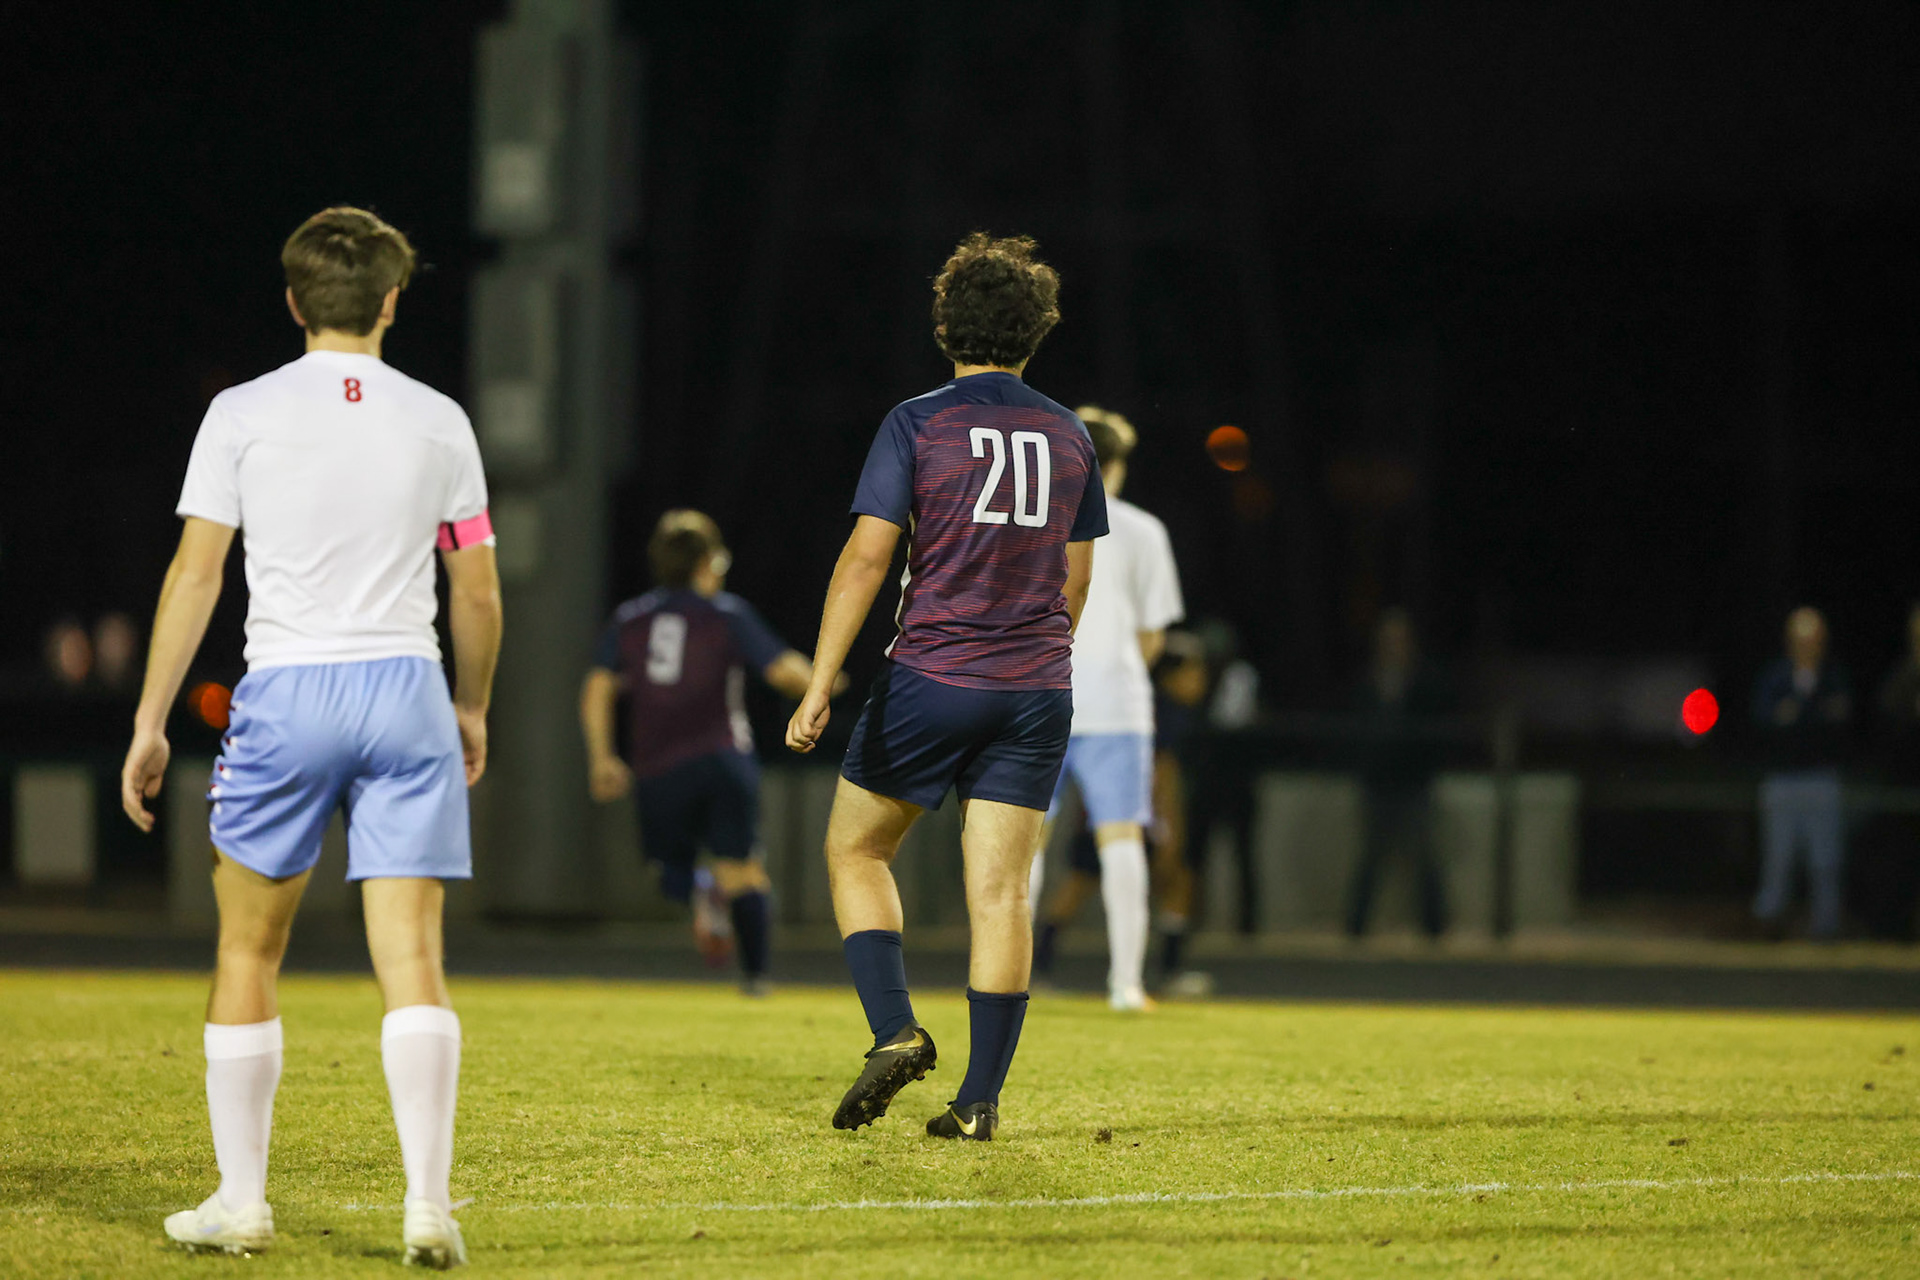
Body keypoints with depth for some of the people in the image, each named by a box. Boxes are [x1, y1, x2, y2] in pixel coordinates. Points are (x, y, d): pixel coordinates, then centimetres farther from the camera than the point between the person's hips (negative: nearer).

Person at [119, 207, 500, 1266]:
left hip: (285, 698, -1)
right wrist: (472, 709, 27)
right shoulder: (439, 421, 7)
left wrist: (151, 722, 3)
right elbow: (478, 594, 11)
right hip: (408, 693, 1)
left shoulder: (243, 413, 1)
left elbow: (194, 573, -2)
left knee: (247, 952, 11)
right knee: (411, 957, -2)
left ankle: (242, 1200, 13)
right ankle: (430, 1204, -12)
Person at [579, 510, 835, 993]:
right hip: (721, 759, -2)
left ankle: (700, 895, -20)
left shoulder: (629, 620, 12)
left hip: (656, 770, 2)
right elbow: (785, 672, -4)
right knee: (741, 869, -1)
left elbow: (597, 689, 5)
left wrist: (601, 758, 11)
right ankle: (755, 972, -15)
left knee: (673, 868, 14)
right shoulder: (728, 615, 3)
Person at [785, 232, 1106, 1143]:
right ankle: (980, 1098, 1)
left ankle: (894, 1030, -3)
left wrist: (820, 685, -12)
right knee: (999, 890, 3)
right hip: (1035, 691, 3)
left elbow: (865, 558, -11)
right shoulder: (1068, 437, 9)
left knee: (855, 852, 14)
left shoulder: (917, 425, -4)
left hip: (930, 678, -3)